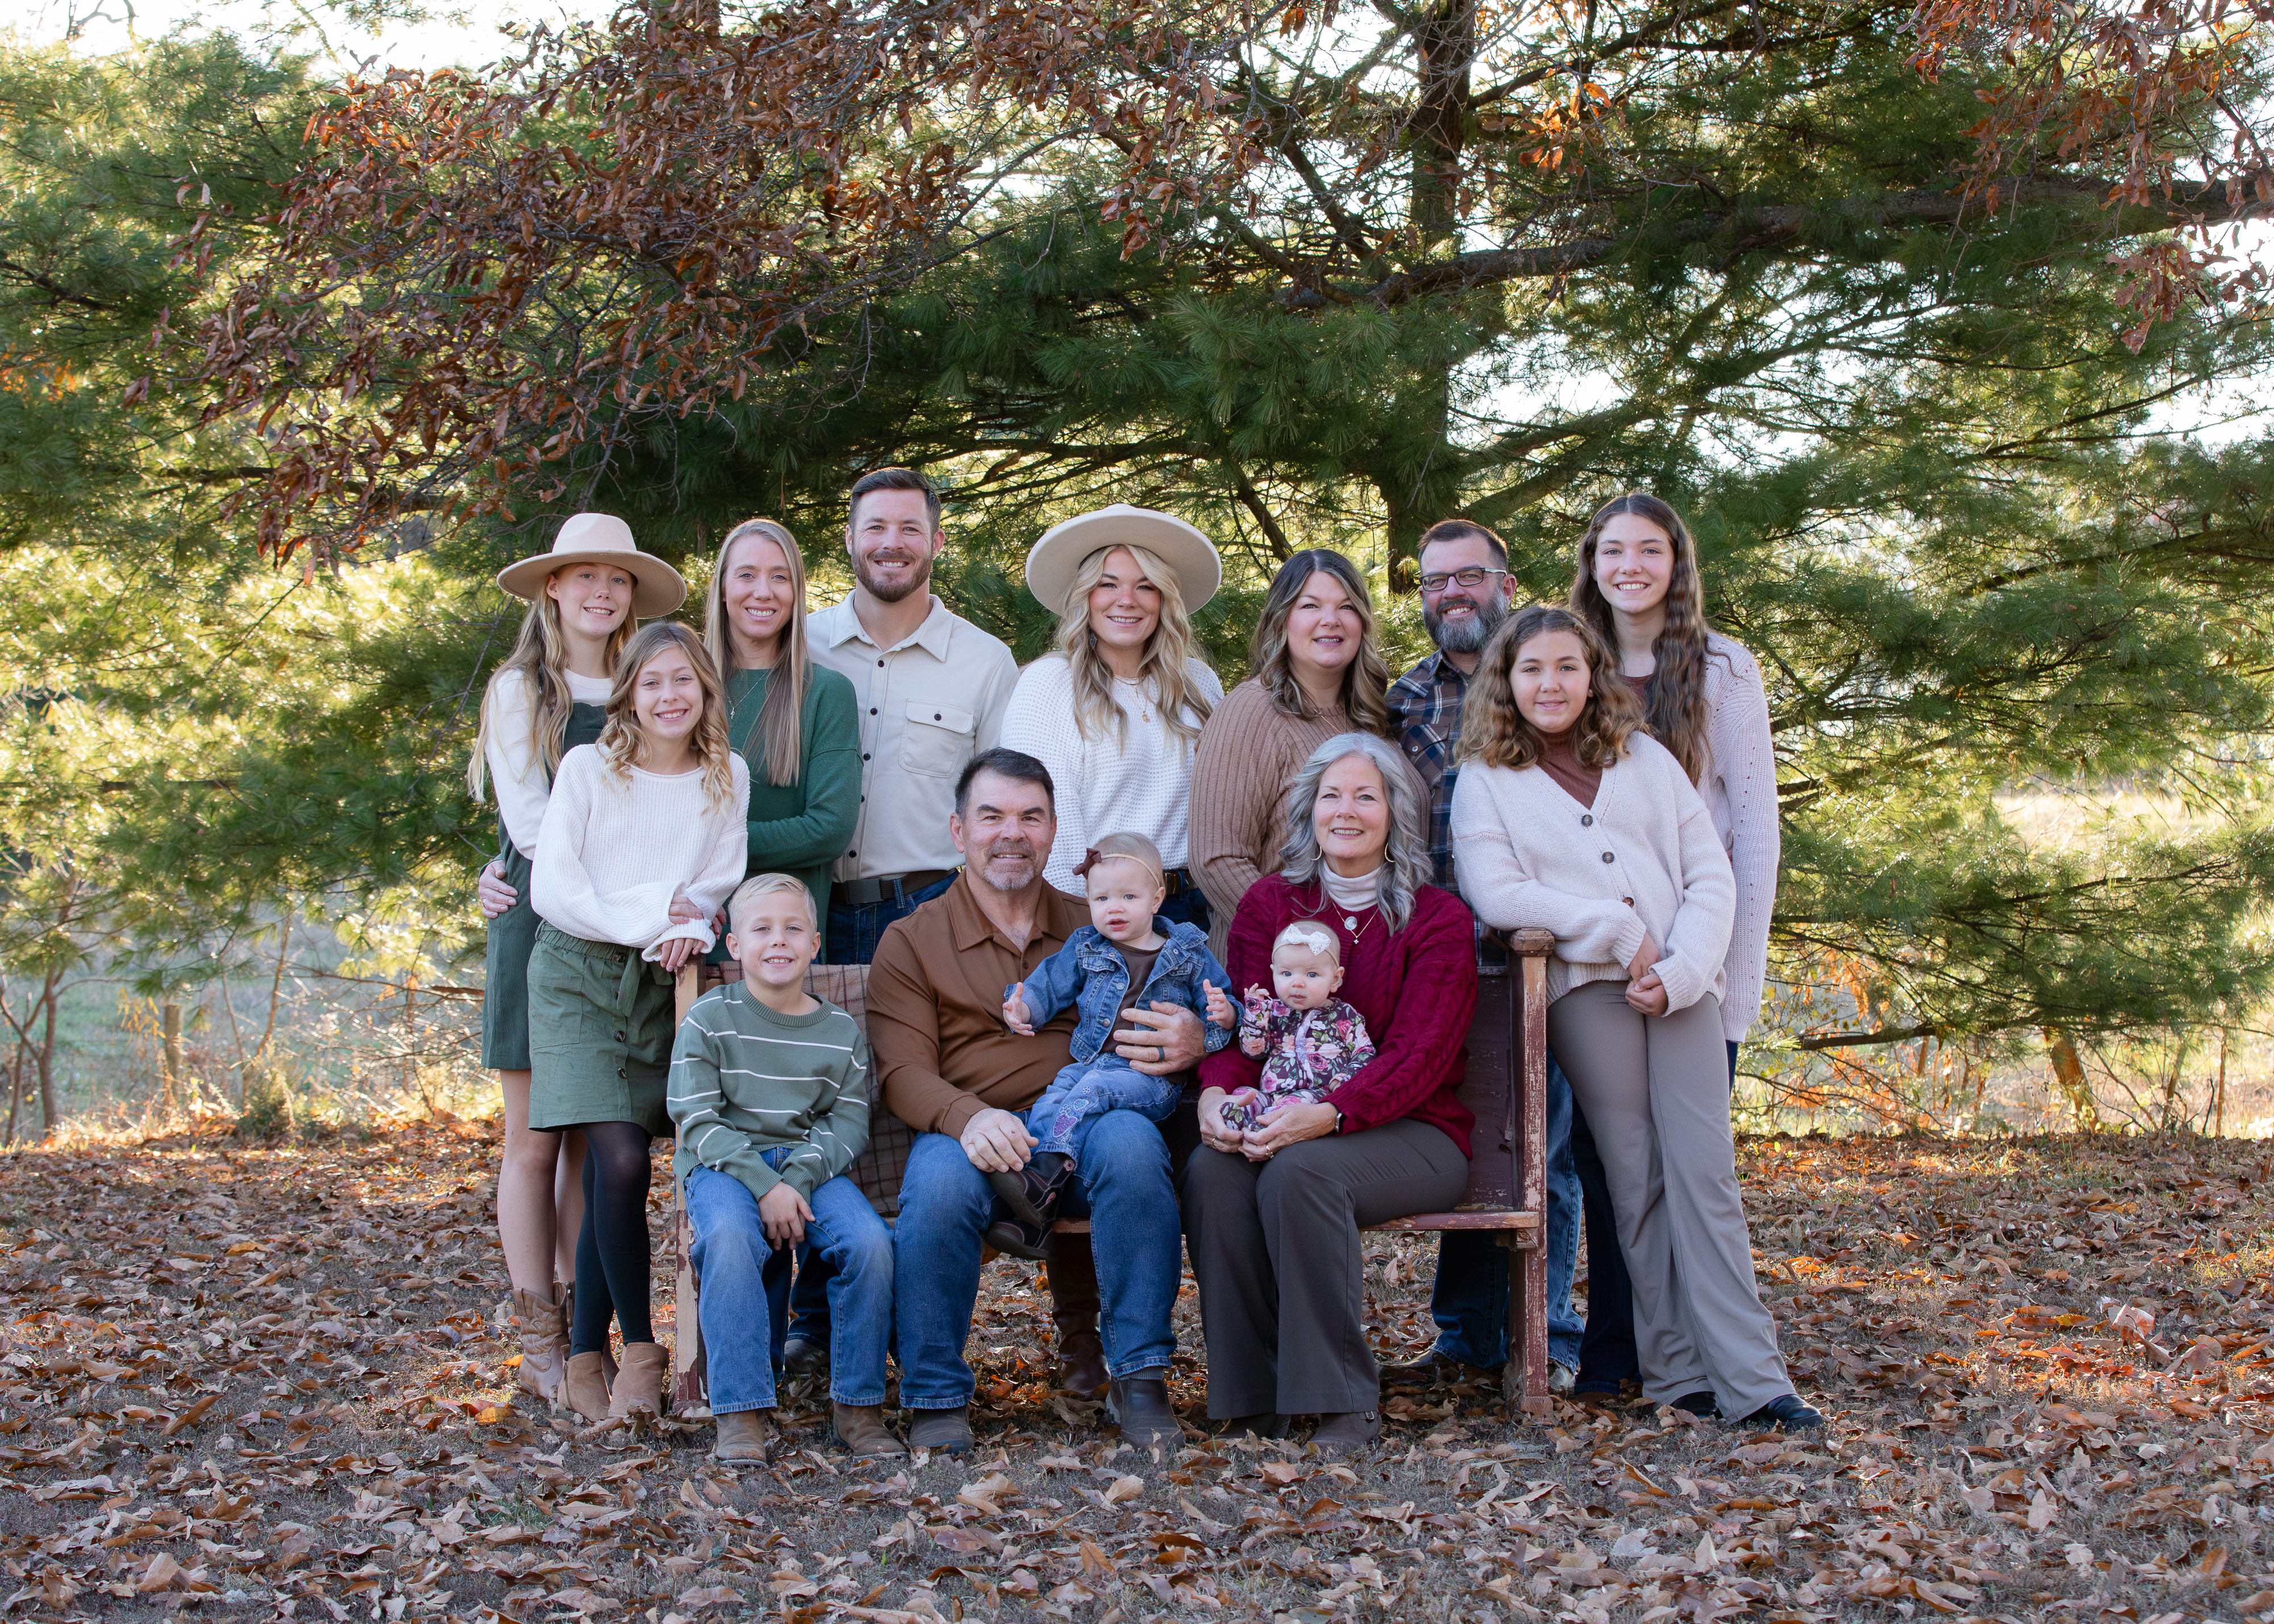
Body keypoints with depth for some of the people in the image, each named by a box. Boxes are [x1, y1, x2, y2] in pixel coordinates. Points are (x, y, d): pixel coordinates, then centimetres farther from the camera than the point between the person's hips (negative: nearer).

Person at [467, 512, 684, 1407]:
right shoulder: (519, 689, 3)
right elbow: (530, 819, -6)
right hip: (542, 924, -3)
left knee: (596, 1139, 3)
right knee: (535, 1139, 0)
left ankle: (583, 1328, 8)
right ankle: (541, 1345, 4)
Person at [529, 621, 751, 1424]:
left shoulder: (728, 777, 8)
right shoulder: (587, 769, -1)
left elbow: (722, 886, 9)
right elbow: (553, 889, -5)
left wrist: (689, 929, -12)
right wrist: (647, 917, -13)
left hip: (663, 984, 3)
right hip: (580, 974, -2)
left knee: (609, 1171, -4)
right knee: (620, 1159, -18)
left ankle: (585, 1360, 7)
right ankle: (642, 1349, -5)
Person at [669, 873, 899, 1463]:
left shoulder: (842, 1031, 9)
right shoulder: (710, 1018, 0)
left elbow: (848, 1125, 3)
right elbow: (697, 1120, -6)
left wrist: (796, 1181, -16)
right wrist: (764, 1186, -18)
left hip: (810, 1165, 3)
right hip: (725, 1165, -2)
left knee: (870, 1241, -26)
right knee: (728, 1238, -36)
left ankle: (857, 1404, -11)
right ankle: (743, 1412, -28)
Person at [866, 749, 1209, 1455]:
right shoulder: (911, 941, 14)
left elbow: (1172, 1020, 20)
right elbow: (903, 1072, 1)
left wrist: (1194, 1042, -8)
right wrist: (967, 1119, -23)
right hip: (971, 1132, -1)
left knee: (1131, 1141, -34)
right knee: (938, 1183, -36)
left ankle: (1137, 1379, -23)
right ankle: (936, 1399, -18)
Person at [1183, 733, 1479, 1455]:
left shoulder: (1438, 919, 0)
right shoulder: (1269, 902, 12)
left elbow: (1415, 1056, -12)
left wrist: (1325, 1116, -29)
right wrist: (1216, 1093, -20)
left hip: (1411, 1132, -3)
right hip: (1282, 1124, 3)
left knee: (1299, 1171, -34)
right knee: (1211, 1171, -29)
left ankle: (1345, 1402, -24)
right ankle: (1250, 1400, -21)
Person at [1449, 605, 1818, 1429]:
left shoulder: (1647, 760, 16)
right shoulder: (1484, 782, 8)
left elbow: (1711, 875, 9)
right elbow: (1498, 895, -6)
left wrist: (1680, 972, -6)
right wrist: (1621, 933, -9)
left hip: (1681, 983, 2)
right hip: (1584, 988, -2)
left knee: (1705, 1168, -6)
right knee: (1636, 1176, -4)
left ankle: (1749, 1376, -8)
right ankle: (1680, 1368, 2)